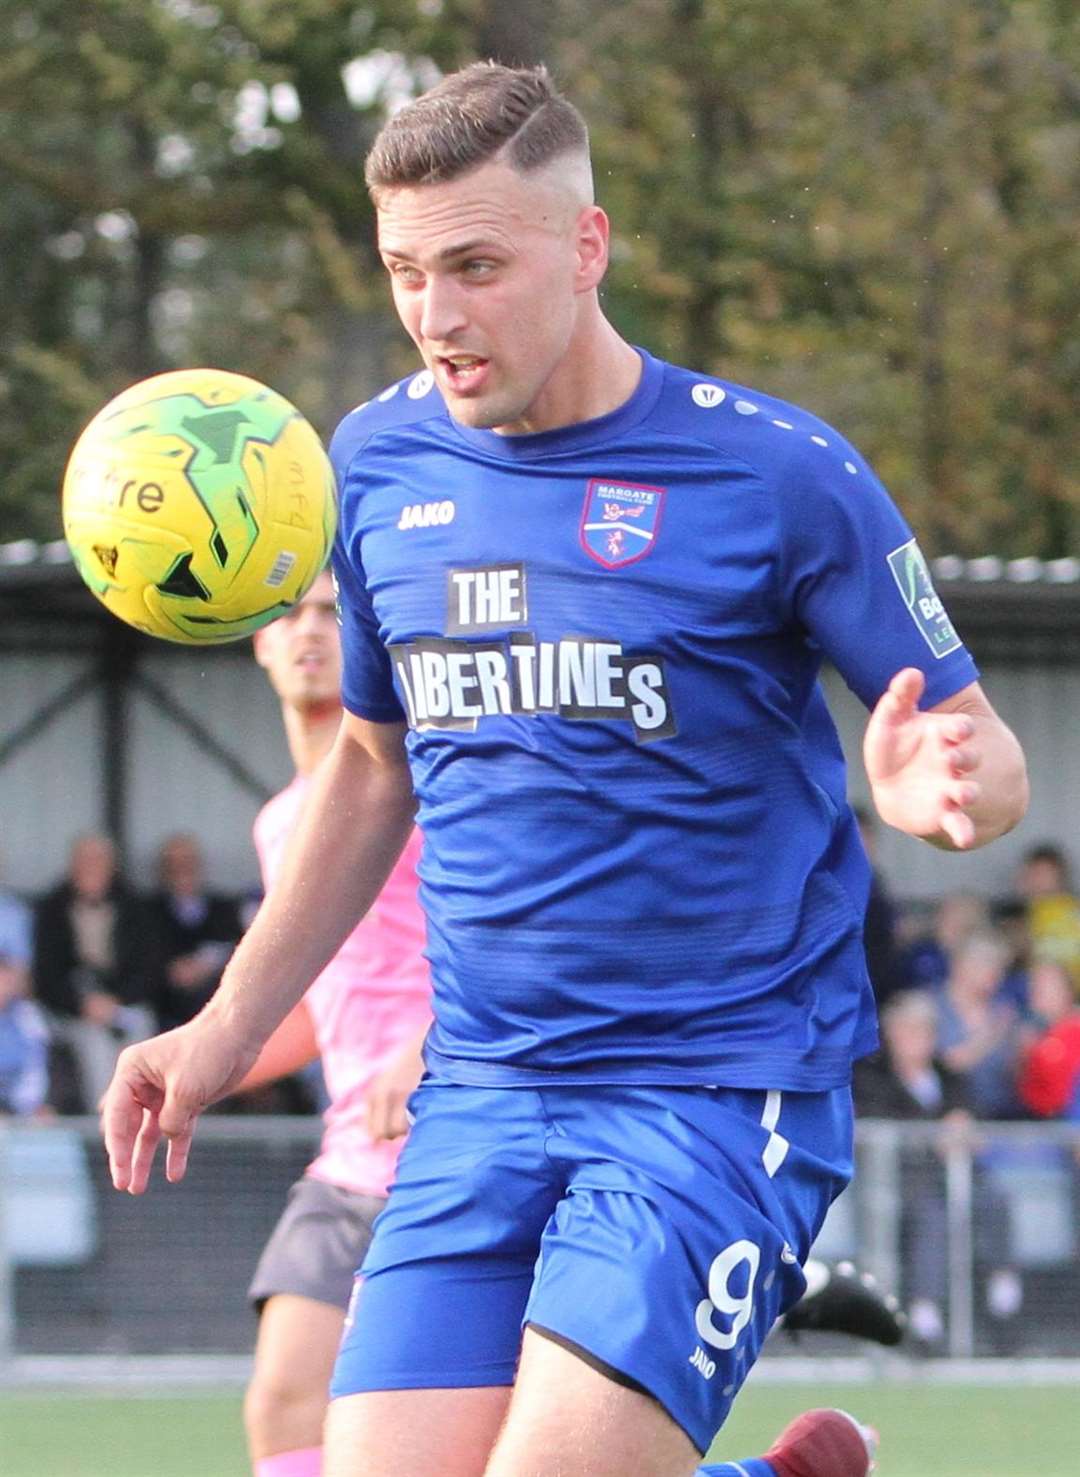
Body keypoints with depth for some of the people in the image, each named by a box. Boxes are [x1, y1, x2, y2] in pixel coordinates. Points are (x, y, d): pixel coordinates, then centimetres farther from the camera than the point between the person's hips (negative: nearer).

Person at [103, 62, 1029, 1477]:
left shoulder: (776, 471, -8)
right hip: (476, 1097, 5)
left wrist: (941, 788, -26)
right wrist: (231, 1025, 19)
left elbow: (986, 757, -2)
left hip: (725, 1087, -5)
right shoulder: (377, 462, 6)